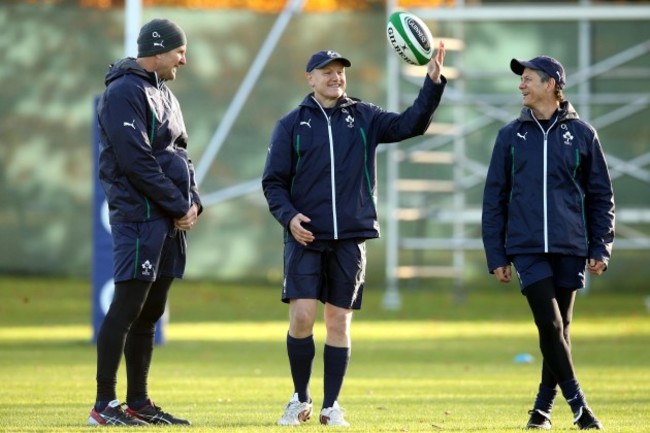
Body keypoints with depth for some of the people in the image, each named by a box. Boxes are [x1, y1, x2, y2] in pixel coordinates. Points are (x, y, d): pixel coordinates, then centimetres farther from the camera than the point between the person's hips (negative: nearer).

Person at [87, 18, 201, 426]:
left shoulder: (164, 95, 19)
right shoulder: (124, 93, -11)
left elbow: (180, 154, 21)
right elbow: (137, 162, -17)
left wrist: (193, 201, 4)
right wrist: (178, 207, -13)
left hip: (168, 221, 9)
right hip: (139, 216, -9)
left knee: (150, 313, 11)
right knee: (127, 308, -9)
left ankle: (138, 402, 15)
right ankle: (104, 405, -8)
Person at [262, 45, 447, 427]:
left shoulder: (364, 118, 9)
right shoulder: (292, 125, 4)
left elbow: (410, 124, -2)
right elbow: (274, 181, 3)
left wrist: (433, 83, -14)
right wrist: (288, 216, -13)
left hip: (351, 238, 2)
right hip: (306, 237, -2)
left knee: (339, 322, 3)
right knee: (302, 317, -10)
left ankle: (331, 406, 11)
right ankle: (301, 399, 8)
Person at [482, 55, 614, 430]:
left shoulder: (581, 133, 5)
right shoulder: (511, 135, 7)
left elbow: (601, 196, 8)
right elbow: (495, 198, 9)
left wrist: (601, 248, 0)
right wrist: (496, 255, 4)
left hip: (570, 247, 0)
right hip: (527, 247, 0)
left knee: (561, 328, 6)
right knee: (550, 325, -12)